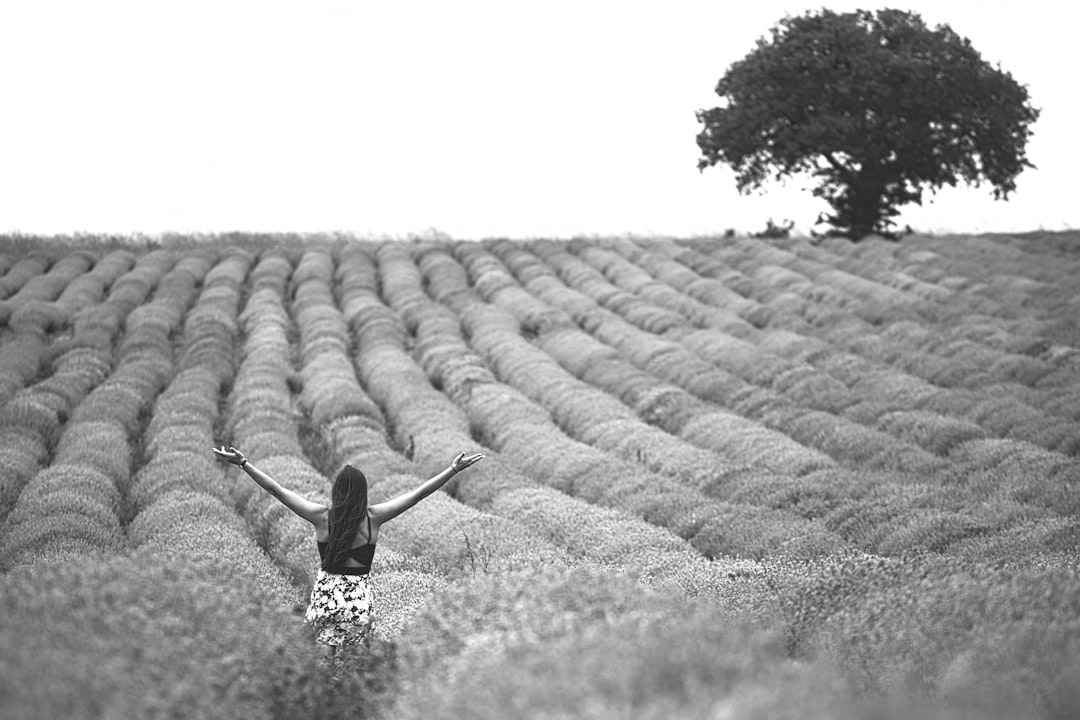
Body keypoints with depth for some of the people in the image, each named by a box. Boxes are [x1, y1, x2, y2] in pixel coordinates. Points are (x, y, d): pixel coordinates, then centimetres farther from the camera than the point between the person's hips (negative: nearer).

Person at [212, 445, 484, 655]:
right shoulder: (373, 518, -5)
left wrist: (242, 463, 4)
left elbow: (277, 490, -2)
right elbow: (419, 493, -1)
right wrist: (454, 469, 4)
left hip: (326, 594, 1)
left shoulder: (321, 516, -6)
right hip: (358, 598, 0)